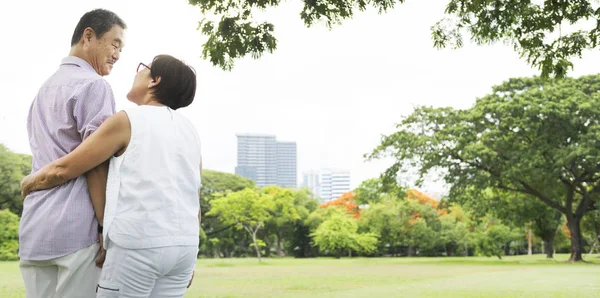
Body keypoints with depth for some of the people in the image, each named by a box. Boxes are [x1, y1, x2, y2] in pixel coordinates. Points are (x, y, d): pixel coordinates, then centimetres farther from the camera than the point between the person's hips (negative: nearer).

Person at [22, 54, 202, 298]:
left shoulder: (127, 121, -4)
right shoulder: (188, 131, 14)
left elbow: (63, 169, -2)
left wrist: (29, 182, 18)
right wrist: (189, 258, 21)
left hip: (138, 243, -6)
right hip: (183, 245, 7)